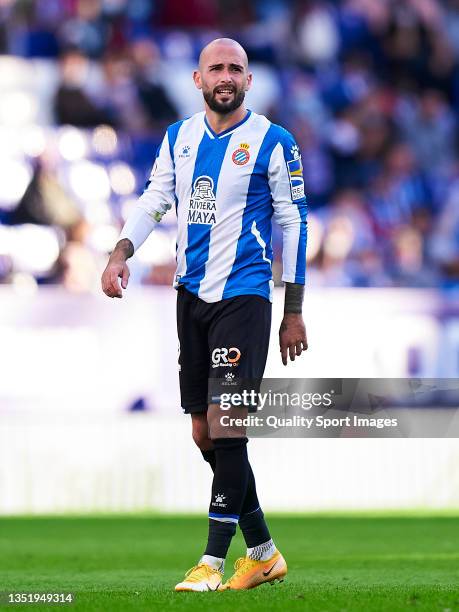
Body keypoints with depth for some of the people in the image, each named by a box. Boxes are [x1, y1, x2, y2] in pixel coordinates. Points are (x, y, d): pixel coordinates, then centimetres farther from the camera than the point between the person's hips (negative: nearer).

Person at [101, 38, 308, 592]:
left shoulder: (272, 142, -4)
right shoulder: (179, 138, 10)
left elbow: (293, 225, -1)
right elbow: (154, 201, 10)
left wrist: (294, 311, -2)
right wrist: (120, 253, -10)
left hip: (244, 296, -6)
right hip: (191, 296, 6)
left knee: (224, 425, -15)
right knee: (204, 432, 8)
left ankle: (212, 563, -12)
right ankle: (263, 552, 22)